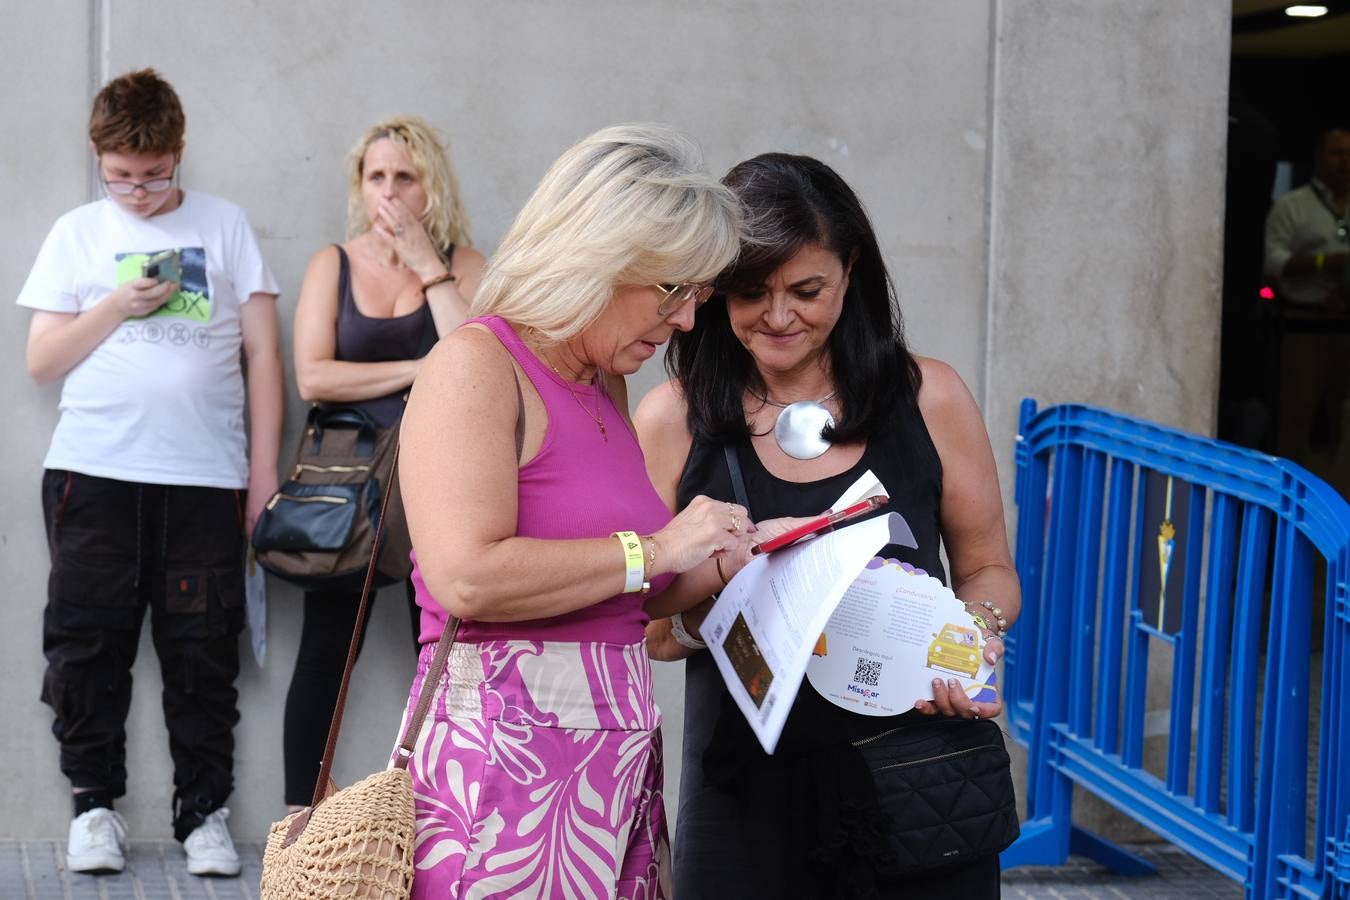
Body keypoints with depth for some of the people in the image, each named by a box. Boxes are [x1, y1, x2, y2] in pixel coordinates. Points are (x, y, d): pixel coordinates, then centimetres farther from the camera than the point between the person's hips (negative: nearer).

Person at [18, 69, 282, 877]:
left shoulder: (225, 226, 8)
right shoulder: (78, 234, 11)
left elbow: (263, 355, 7)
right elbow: (42, 362, 8)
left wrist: (265, 468, 1)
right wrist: (117, 306, -6)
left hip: (205, 476, -1)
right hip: (93, 472, 1)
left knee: (203, 650, 1)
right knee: (87, 642, 0)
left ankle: (206, 812, 10)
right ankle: (96, 804, 12)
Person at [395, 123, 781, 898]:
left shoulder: (606, 387, 16)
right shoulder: (477, 364, -9)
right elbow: (468, 579, -22)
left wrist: (718, 564, 9)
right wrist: (655, 550, -15)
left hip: (620, 759, 8)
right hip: (507, 754, -8)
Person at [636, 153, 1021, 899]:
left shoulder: (927, 398, 1)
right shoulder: (674, 419, -1)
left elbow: (988, 570, 11)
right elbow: (639, 627, 1)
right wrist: (708, 605, -21)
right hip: (749, 800, 0)